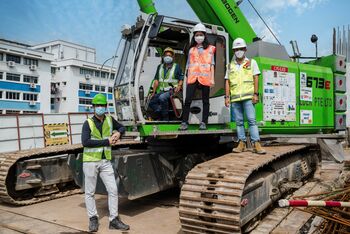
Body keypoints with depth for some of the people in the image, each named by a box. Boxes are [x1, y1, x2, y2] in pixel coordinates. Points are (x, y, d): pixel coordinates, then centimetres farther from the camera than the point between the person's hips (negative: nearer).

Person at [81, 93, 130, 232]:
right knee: (90, 192, 7)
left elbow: (122, 127, 21)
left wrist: (118, 133, -3)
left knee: (113, 190, 2)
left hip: (105, 161, 4)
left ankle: (114, 220, 13)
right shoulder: (88, 123, -6)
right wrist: (107, 141, -20)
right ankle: (93, 219, 22)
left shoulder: (109, 119, 5)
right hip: (90, 161, -3)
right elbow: (85, 142, -19)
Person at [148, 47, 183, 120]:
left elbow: (181, 79, 5)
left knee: (162, 98, -34)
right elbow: (156, 80, 14)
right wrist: (154, 92, 6)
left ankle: (165, 118, -23)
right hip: (161, 91, 5)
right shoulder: (160, 67, 16)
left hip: (171, 90, -5)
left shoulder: (176, 67, 4)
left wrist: (179, 86, -16)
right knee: (152, 102, -15)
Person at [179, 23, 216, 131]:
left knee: (205, 101, 2)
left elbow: (212, 64, 8)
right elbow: (188, 65, 17)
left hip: (205, 78, -1)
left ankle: (203, 123, 6)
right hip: (192, 78, 1)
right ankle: (184, 122, -6)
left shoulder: (209, 49, 14)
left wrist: (212, 78, -1)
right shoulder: (191, 50, 20)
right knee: (188, 100, -9)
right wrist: (187, 78, 10)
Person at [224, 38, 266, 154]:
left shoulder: (251, 62, 10)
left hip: (248, 96, -3)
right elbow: (227, 82, 13)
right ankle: (242, 143, 10)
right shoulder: (230, 65, 17)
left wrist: (255, 94, -7)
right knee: (239, 121, 4)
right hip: (235, 98, 3)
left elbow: (256, 79, 3)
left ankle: (256, 144, -9)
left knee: (251, 120, -9)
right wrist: (227, 97, 3)